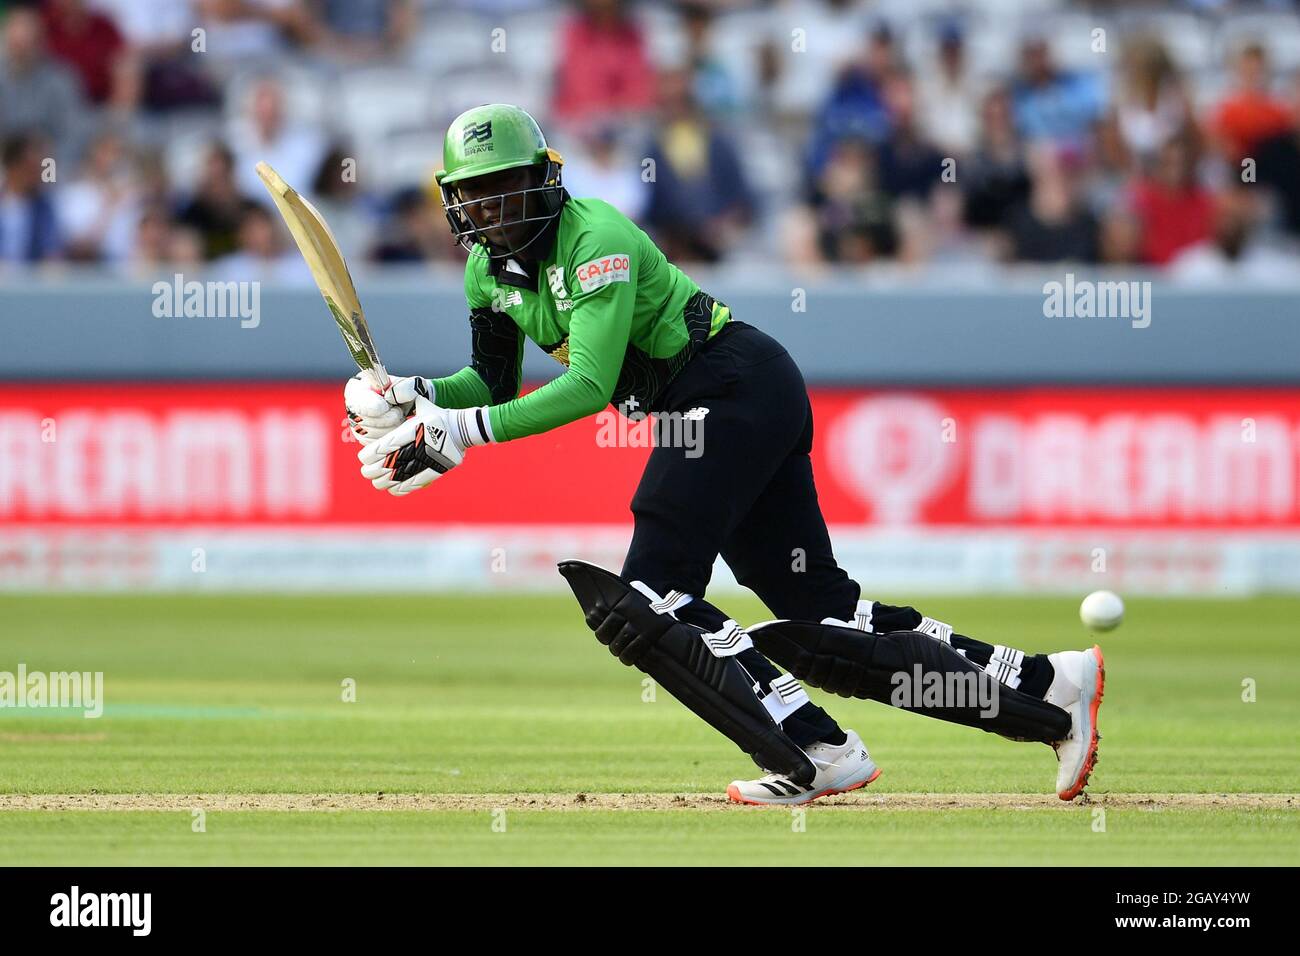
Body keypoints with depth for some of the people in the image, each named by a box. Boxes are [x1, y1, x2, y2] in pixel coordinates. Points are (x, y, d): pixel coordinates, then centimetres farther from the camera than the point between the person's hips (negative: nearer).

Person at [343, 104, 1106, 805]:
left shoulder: (595, 238, -18)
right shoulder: (490, 270, 9)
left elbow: (590, 387, -26)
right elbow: (495, 382, 19)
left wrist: (469, 428, -27)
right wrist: (420, 396, -1)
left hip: (739, 384, -9)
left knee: (649, 597, -17)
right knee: (821, 613, 4)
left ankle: (817, 752, -18)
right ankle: (1045, 689, 6)